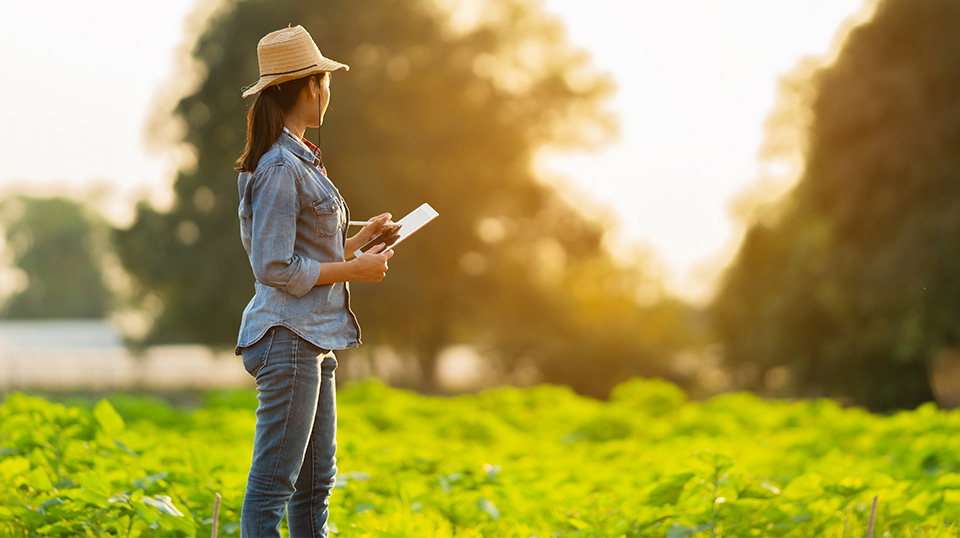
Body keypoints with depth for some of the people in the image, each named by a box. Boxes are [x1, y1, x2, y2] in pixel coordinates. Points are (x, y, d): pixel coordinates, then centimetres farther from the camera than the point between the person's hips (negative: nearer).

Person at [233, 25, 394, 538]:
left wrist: (357, 241, 16)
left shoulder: (297, 160, 16)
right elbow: (275, 269, -19)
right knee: (272, 486, -6)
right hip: (287, 337, -10)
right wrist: (354, 269, -12)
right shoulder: (279, 168, -15)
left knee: (316, 483, 13)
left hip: (314, 339, 10)